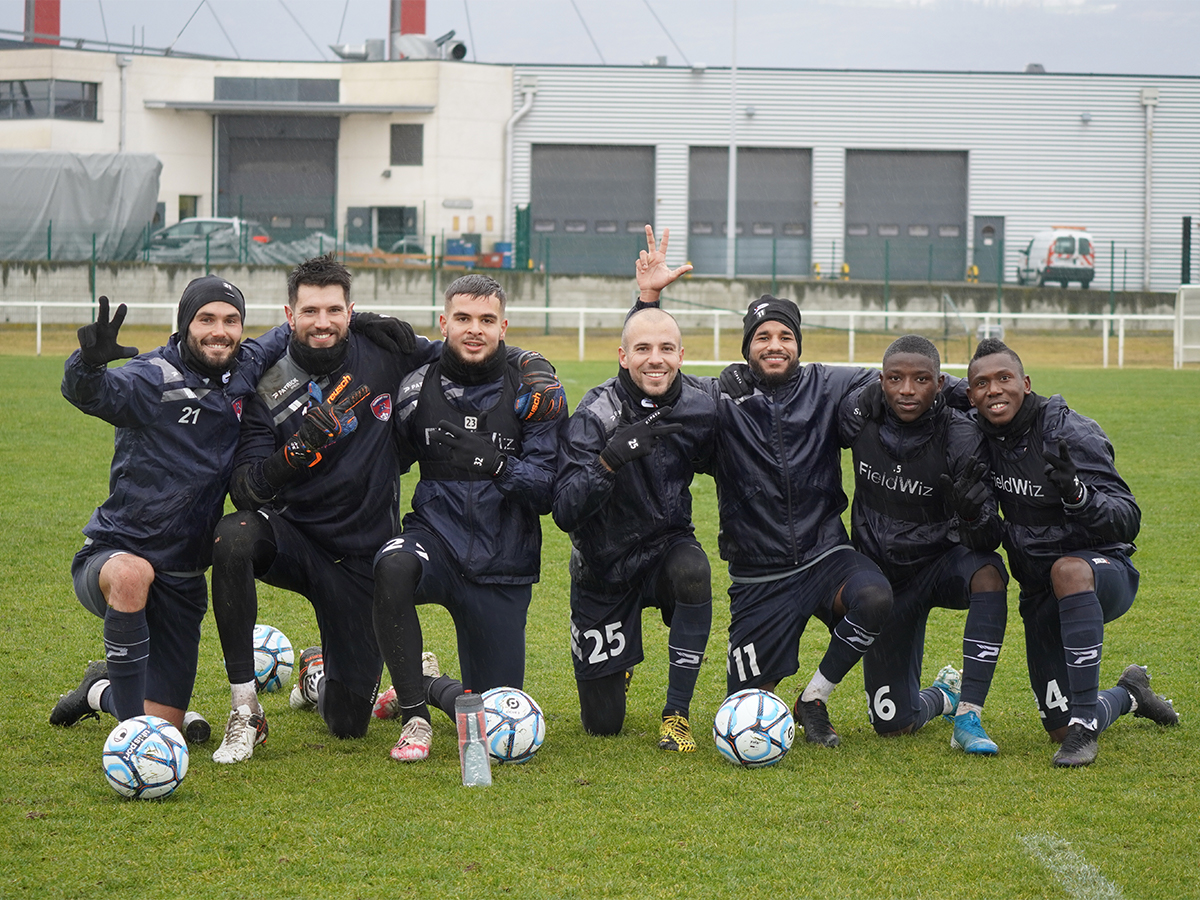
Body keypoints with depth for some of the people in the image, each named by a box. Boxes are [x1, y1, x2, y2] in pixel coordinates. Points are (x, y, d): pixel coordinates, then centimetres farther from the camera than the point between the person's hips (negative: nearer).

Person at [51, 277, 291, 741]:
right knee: (132, 575, -44)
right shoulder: (155, 377, -16)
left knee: (165, 731, 5)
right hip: (111, 557, -5)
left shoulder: (245, 368, 3)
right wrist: (90, 363, -58)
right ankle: (130, 712, -30)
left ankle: (101, 691, 40)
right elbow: (90, 393, -36)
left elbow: (285, 337, 24)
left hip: (184, 578, 5)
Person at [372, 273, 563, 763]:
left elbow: (545, 492, -9)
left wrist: (495, 463, -25)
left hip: (502, 566, 0)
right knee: (394, 566, -38)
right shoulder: (417, 388, 1)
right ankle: (414, 715, -21)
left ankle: (425, 686, 36)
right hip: (436, 538, 0)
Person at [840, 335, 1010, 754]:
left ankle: (969, 718, -32)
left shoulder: (960, 437, -22)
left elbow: (985, 541, -22)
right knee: (892, 723, 2)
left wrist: (974, 512, -44)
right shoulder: (859, 416, -16)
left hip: (941, 561, -2)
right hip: (881, 573, 2)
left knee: (988, 570, -40)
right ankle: (943, 694, 41)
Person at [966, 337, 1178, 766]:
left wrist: (1077, 494, -43)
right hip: (1040, 595, 6)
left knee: (1068, 570, -43)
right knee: (1059, 729, 5)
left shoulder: (1069, 433, -18)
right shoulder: (981, 437, -2)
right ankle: (1129, 694, 41)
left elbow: (1128, 519, -24)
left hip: (1103, 573, -6)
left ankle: (1085, 725, -37)